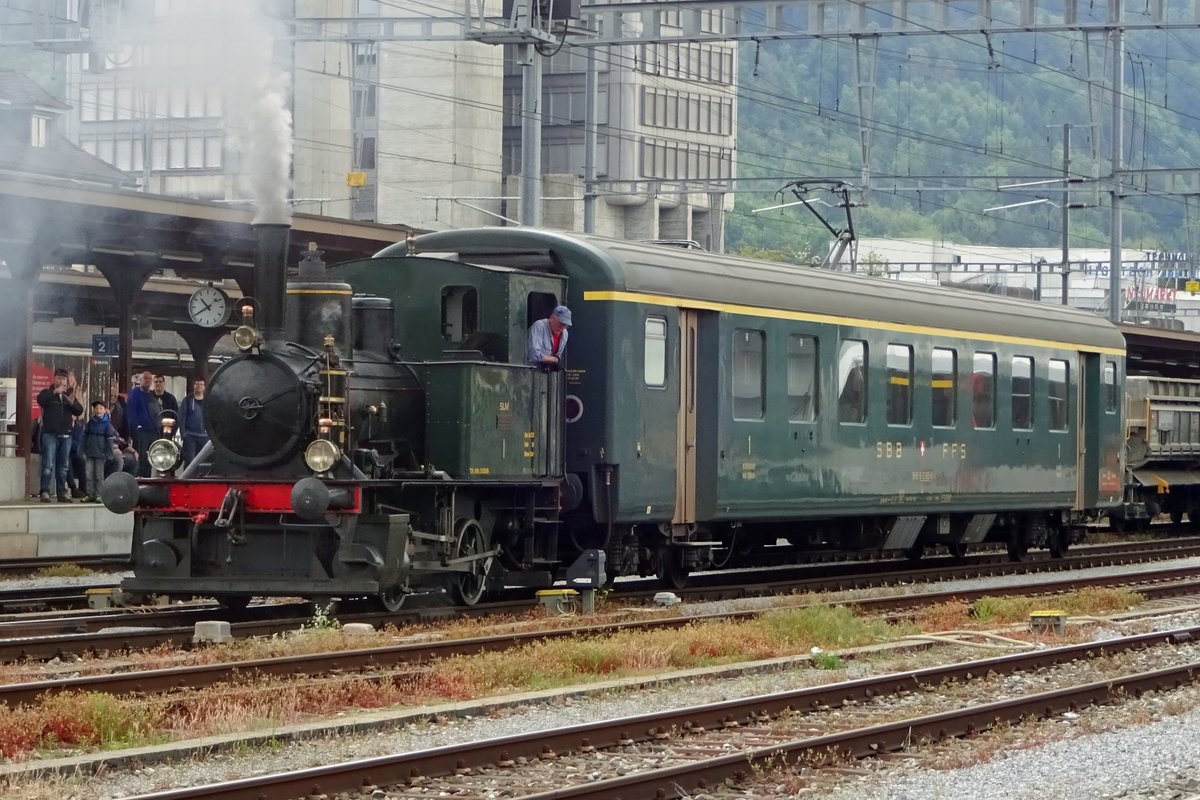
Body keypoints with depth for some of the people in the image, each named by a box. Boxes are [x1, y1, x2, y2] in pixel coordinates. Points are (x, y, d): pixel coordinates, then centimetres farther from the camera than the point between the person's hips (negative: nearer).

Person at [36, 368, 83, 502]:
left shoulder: (69, 394, 15)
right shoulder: (47, 392, 3)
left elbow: (79, 411, 4)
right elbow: (40, 400, -20)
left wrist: (72, 401, -16)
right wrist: (55, 391, -26)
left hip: (65, 435, 4)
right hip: (50, 434, -4)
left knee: (63, 466, 7)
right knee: (48, 465, -11)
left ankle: (62, 492, 11)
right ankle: (45, 492, -11)